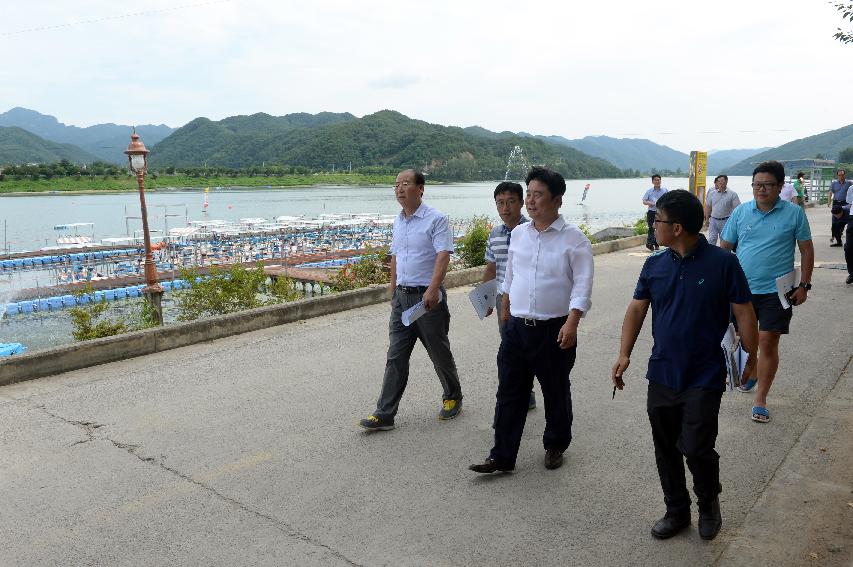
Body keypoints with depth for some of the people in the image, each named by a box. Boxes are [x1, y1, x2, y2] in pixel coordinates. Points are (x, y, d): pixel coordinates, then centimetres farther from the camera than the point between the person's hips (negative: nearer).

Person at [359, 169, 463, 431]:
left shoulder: (436, 219, -11)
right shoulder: (398, 222, 12)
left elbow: (443, 256, -21)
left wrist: (433, 289, -33)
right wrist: (393, 290, 20)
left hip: (427, 297, -6)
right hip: (402, 297, 6)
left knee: (439, 353, 9)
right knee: (396, 357, 4)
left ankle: (453, 398, 31)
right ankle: (384, 414, 7)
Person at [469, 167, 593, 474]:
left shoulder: (574, 238, -10)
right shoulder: (518, 233, 7)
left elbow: (582, 287, -14)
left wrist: (571, 323, -23)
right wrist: (505, 309, 24)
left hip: (554, 330, -4)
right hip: (517, 328, 5)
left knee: (556, 393, 13)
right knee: (509, 393, 6)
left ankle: (555, 446, 35)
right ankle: (502, 456, 15)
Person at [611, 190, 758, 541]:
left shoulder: (722, 263, -10)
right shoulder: (654, 265, 3)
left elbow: (744, 313, -5)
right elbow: (637, 309, 4)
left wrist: (750, 357, -3)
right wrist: (624, 354, -5)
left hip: (704, 378, -4)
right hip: (662, 376, 5)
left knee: (696, 449, -6)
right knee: (666, 450, 13)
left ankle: (709, 504, 25)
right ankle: (677, 512, 32)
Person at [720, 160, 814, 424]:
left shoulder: (794, 213, -2)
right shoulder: (741, 212, 2)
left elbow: (807, 250, 4)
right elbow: (724, 248, 8)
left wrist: (804, 285, -1)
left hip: (776, 291, -2)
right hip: (742, 289, 3)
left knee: (768, 343, -3)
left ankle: (760, 400, 9)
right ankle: (751, 372, 45)